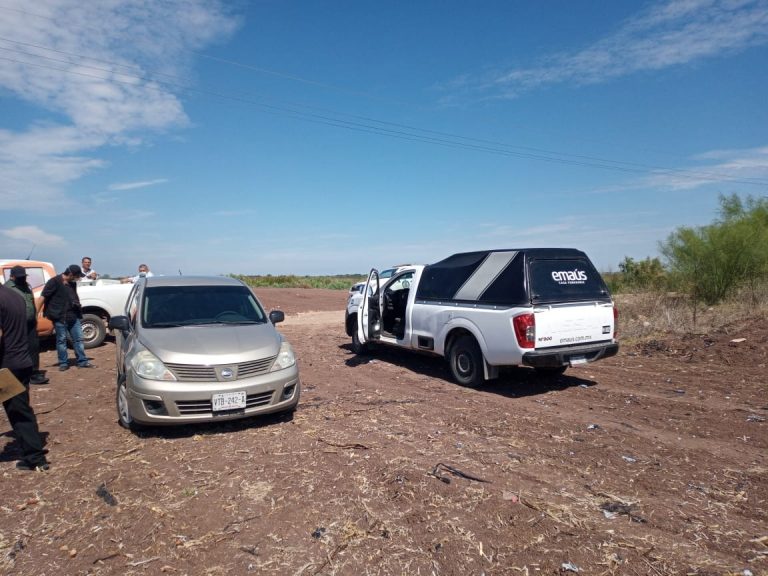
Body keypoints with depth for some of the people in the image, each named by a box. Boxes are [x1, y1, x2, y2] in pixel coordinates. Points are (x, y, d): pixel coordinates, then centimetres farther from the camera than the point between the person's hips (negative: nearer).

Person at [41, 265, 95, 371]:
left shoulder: (73, 283, 12)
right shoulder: (55, 281, -9)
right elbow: (43, 297, -12)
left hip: (73, 315, 6)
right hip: (59, 316, -6)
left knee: (78, 338, 6)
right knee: (61, 340, 3)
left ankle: (82, 361, 12)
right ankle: (63, 363, 13)